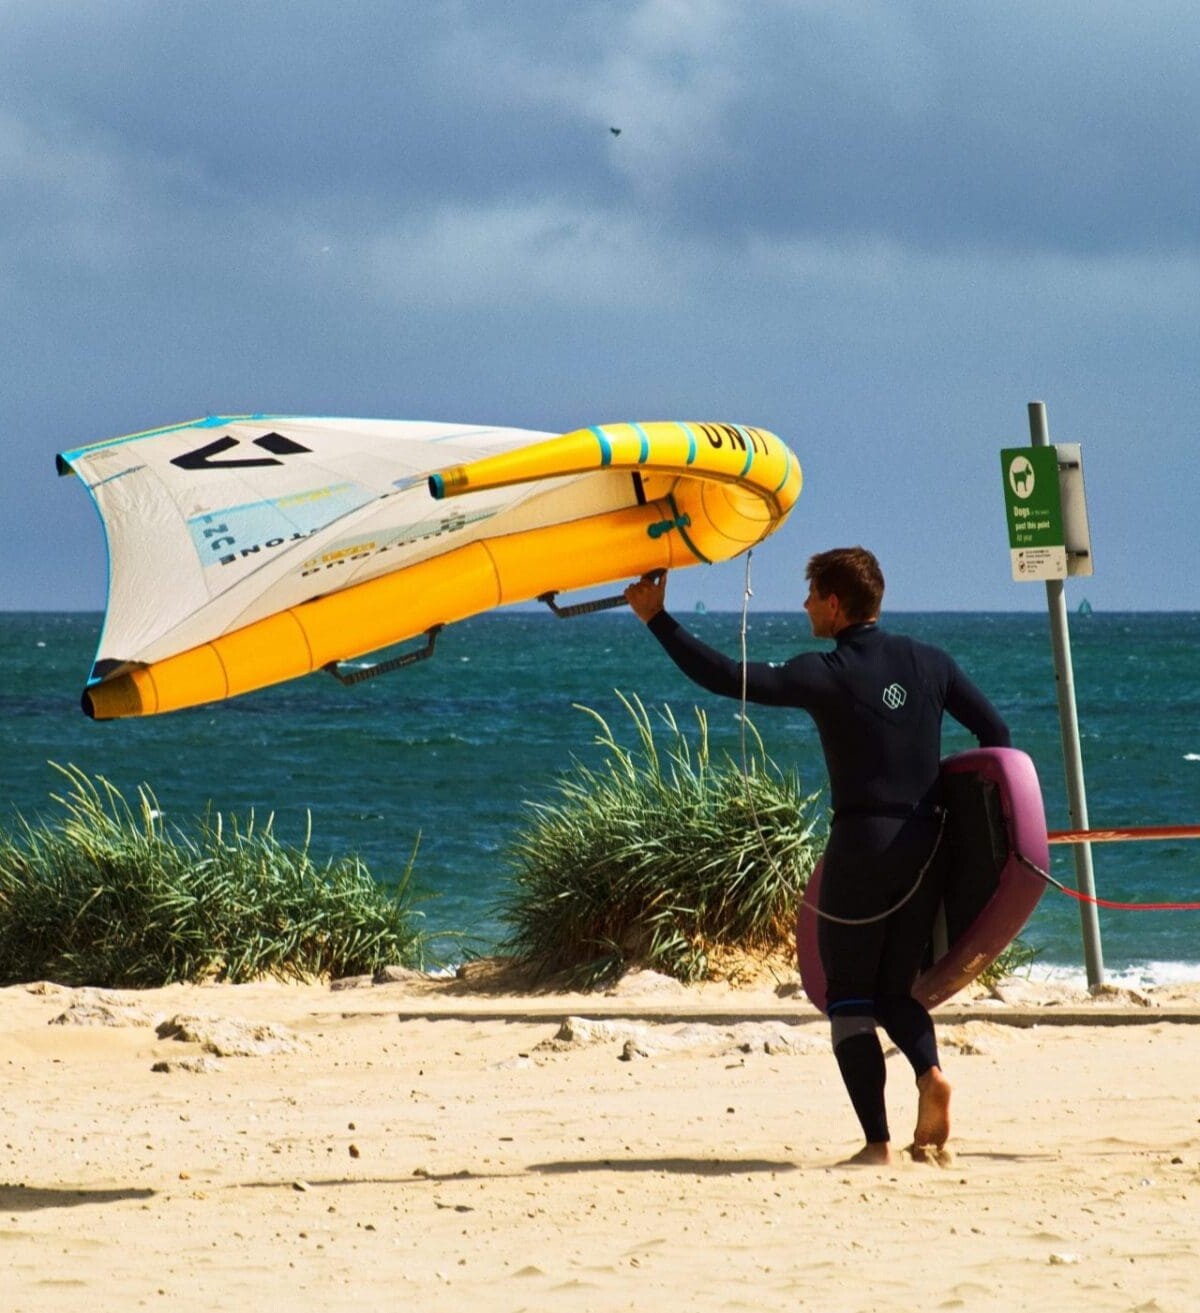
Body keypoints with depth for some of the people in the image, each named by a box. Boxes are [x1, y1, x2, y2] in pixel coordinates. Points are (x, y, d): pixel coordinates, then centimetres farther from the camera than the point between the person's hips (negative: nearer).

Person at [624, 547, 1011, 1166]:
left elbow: (727, 678, -11)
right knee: (896, 987, 16)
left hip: (860, 843, -5)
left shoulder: (827, 674, -8)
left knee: (849, 996, 4)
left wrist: (657, 618, -4)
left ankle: (877, 1140, -6)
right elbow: (995, 732, 8)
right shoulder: (929, 663, 7)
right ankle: (929, 1072, -15)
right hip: (926, 847, 5)